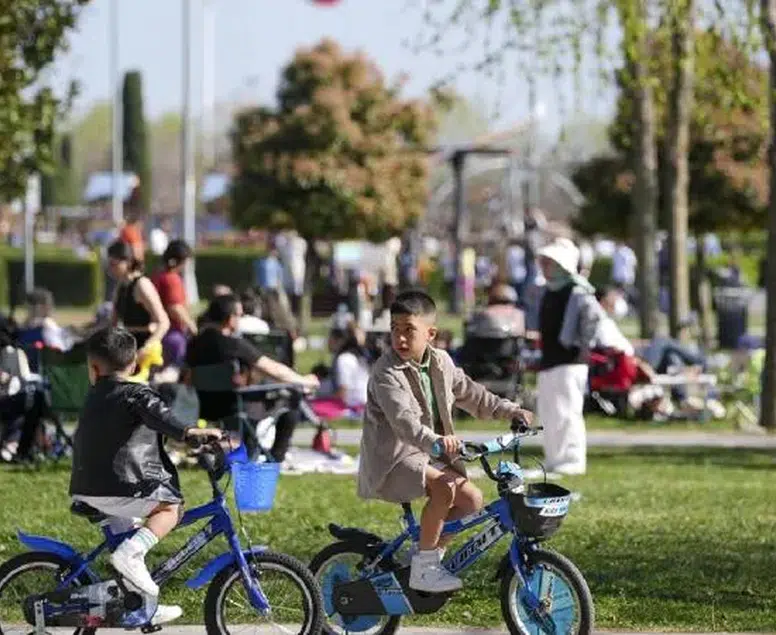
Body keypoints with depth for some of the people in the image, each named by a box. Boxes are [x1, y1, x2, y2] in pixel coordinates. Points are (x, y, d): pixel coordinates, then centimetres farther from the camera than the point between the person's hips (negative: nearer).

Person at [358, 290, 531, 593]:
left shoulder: (441, 363, 6)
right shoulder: (386, 373, -19)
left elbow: (468, 392, 22)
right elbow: (403, 419, -34)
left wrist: (508, 410, 15)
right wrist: (434, 441, -50)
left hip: (428, 455, 8)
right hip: (392, 459, -8)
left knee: (471, 498, -5)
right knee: (444, 487, -30)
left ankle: (431, 552, 14)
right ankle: (423, 568, -20)